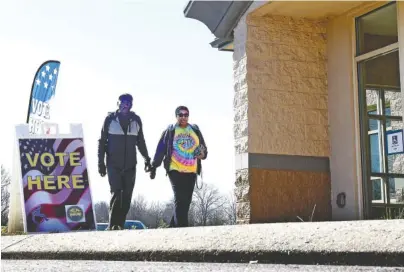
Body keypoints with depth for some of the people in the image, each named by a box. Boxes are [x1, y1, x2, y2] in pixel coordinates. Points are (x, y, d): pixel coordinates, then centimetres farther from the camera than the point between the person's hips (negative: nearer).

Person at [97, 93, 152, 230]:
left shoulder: (136, 120, 9)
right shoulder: (110, 119, 1)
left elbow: (141, 142, 17)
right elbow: (102, 141, 3)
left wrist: (147, 159, 12)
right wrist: (101, 162, -2)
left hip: (130, 165, 3)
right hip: (113, 165, -3)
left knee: (127, 196, 2)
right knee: (116, 193, -12)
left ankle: (120, 224, 9)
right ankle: (112, 225, -10)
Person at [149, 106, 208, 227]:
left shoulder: (195, 131, 14)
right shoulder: (170, 131, 5)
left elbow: (203, 148, 18)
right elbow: (160, 149, 3)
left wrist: (203, 154, -6)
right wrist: (154, 166, -1)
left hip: (191, 171, 4)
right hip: (175, 170, -4)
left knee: (186, 201, 3)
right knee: (180, 200, -14)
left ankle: (174, 226, 12)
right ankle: (182, 227, -17)